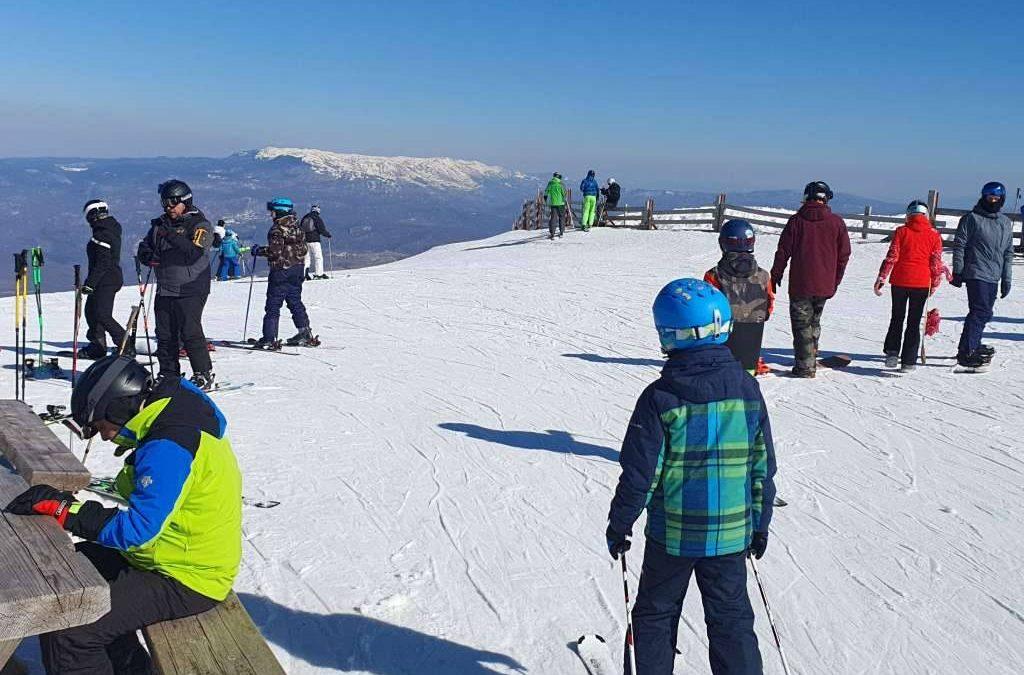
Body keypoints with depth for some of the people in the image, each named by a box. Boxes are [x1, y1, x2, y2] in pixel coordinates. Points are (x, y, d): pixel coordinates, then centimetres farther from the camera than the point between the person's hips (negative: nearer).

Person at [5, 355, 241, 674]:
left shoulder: (168, 448, -27)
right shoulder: (174, 418, 5)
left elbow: (138, 529, -29)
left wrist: (63, 508, -24)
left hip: (185, 583, -11)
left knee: (66, 633, -17)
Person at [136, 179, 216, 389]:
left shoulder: (200, 225, -4)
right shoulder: (159, 225, 15)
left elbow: (194, 253, -18)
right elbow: (143, 248, 18)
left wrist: (172, 236, -25)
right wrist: (149, 257, -5)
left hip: (190, 291, -6)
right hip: (164, 290, 6)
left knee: (190, 333, -11)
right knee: (165, 335, 8)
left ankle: (204, 375, -3)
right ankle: (168, 375, 18)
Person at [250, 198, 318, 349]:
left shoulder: (277, 229, -15)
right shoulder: (297, 227, 8)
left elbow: (274, 251, -20)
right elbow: (303, 249, 12)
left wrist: (258, 250, -6)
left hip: (281, 271, -8)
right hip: (297, 271, 8)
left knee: (273, 305, -3)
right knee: (295, 302, 17)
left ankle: (269, 339, -4)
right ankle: (305, 334, 17)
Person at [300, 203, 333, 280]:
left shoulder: (304, 218, 11)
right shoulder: (318, 219, -7)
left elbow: (300, 228, 14)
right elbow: (322, 230, -9)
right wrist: (328, 234, 7)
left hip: (305, 240, 6)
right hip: (314, 240, -6)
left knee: (306, 257, 9)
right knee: (318, 257, 1)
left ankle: (305, 273, 0)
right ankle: (318, 273, -2)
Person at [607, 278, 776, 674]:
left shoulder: (660, 397, -16)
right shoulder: (748, 389, -4)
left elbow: (639, 473, -13)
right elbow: (763, 467, 3)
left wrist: (619, 524, 0)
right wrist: (760, 524, 14)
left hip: (671, 534, -3)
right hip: (731, 533, 3)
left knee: (656, 615, 17)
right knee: (731, 618, 15)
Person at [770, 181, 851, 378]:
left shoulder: (796, 220, -4)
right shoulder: (837, 222, 1)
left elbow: (783, 252, -3)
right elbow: (844, 254, 6)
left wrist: (775, 277, 7)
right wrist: (835, 281, 16)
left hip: (800, 284, -3)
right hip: (825, 285, 3)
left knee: (802, 324, 1)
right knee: (814, 322, 19)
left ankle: (805, 366, -5)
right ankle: (811, 360, 26)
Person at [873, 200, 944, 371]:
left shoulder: (901, 231, -2)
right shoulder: (934, 235, 0)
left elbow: (891, 257, -6)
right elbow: (936, 262, 3)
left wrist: (881, 279, -2)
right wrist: (935, 284, 14)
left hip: (899, 281, 0)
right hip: (921, 283, 0)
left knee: (897, 318, 15)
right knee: (914, 322, 7)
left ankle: (892, 352, 2)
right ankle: (908, 361, 6)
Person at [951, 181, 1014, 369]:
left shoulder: (1006, 223, 16)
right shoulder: (972, 218, -3)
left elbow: (1008, 254, 19)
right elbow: (959, 245, -5)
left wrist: (1006, 279, 14)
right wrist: (957, 272, -10)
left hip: (994, 277, 7)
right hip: (976, 274, -7)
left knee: (983, 312, 11)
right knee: (981, 312, -13)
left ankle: (973, 345, 25)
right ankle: (966, 353, -14)